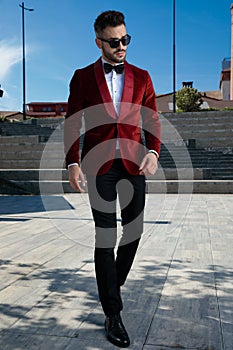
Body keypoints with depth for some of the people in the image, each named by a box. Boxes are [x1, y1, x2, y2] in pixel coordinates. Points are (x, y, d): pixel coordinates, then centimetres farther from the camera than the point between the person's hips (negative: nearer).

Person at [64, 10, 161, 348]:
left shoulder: (141, 77, 10)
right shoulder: (83, 77, 5)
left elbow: (152, 121, 6)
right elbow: (72, 124, 2)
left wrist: (153, 152, -12)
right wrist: (73, 163, -9)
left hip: (133, 164, 3)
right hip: (99, 166, -2)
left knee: (133, 230, 10)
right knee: (105, 236, -2)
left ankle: (115, 282, 38)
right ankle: (113, 313, 7)